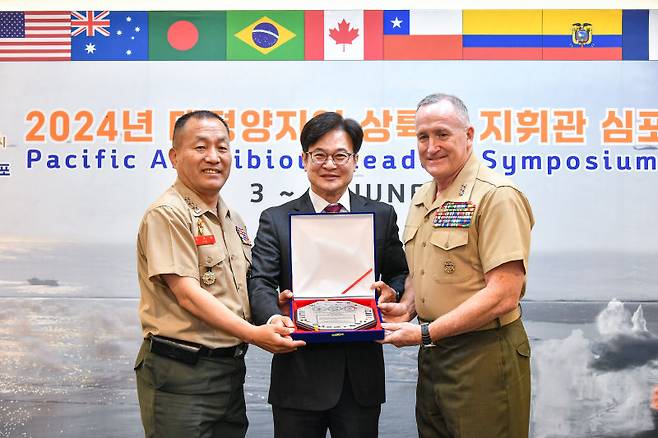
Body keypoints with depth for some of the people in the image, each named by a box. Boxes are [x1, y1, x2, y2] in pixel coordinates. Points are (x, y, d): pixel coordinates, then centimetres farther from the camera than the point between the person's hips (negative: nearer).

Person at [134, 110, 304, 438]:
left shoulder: (233, 220, 14)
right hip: (181, 372, -8)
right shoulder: (168, 214, -12)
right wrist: (252, 334, -23)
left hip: (231, 368, 8)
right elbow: (187, 295, -19)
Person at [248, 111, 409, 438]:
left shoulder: (382, 216, 8)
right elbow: (260, 282, -7)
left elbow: (400, 274, 14)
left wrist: (392, 293, -9)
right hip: (299, 374, -1)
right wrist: (272, 316, -29)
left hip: (362, 375, 1)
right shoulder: (276, 220, 3)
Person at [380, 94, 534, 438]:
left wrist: (426, 333, -21)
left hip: (483, 357, -8)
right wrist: (408, 307, 1)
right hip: (432, 357, 8)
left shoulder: (497, 196, -16)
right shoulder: (422, 199, 11)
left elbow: (503, 295, -22)